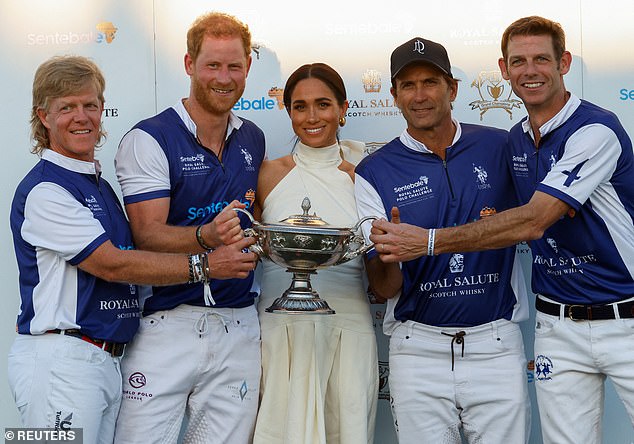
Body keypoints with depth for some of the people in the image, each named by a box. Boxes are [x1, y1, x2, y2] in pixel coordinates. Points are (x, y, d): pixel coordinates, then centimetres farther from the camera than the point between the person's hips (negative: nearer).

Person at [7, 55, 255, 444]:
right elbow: (111, 264, -15)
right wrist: (203, 265, -14)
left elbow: (139, 253, 13)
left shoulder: (100, 186, 17)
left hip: (108, 360, 8)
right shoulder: (43, 190, -10)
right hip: (60, 359, -8)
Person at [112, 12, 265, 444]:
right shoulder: (149, 140, -5)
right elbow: (149, 234, -13)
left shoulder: (253, 140, 13)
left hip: (239, 324, 5)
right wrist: (207, 237, -30)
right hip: (167, 322, -4)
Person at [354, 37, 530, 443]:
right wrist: (385, 253, -25)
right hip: (418, 347, 0)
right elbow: (385, 288, -2)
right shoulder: (375, 173, -1)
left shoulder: (500, 147, 1)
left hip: (496, 344, 1)